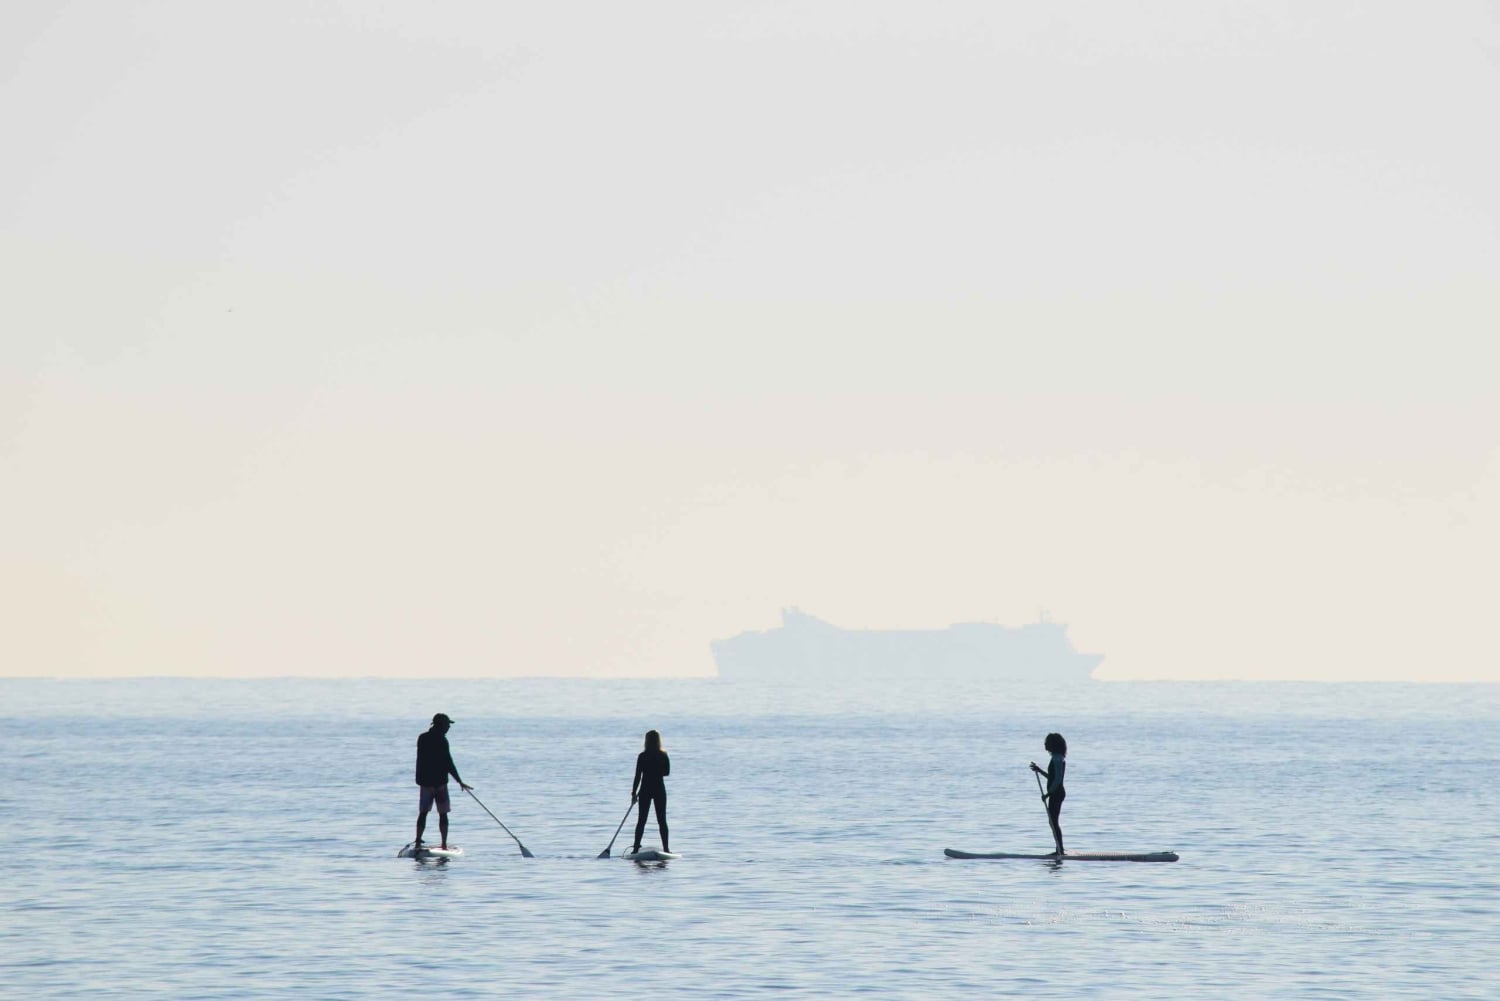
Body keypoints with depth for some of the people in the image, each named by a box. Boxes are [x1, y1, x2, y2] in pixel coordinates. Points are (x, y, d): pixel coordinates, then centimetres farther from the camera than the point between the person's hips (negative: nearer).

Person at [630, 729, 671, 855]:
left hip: (646, 790, -1)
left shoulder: (642, 756, -9)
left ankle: (636, 848, -1)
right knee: (662, 820, 6)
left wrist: (634, 793, -1)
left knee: (641, 820, 3)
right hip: (659, 789, 2)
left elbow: (638, 776, -7)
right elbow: (667, 773, 9)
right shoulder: (663, 756, -3)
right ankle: (666, 848, 2)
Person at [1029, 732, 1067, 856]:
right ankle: (1059, 850, 15)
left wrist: (1047, 794, -22)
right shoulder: (1058, 758, 15)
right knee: (1053, 822, 13)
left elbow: (1057, 779, -22)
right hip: (1056, 793, 11)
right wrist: (1039, 770, 23)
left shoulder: (1057, 759, -16)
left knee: (1053, 822, -8)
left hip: (1056, 793, -11)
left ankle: (1060, 849, -9)